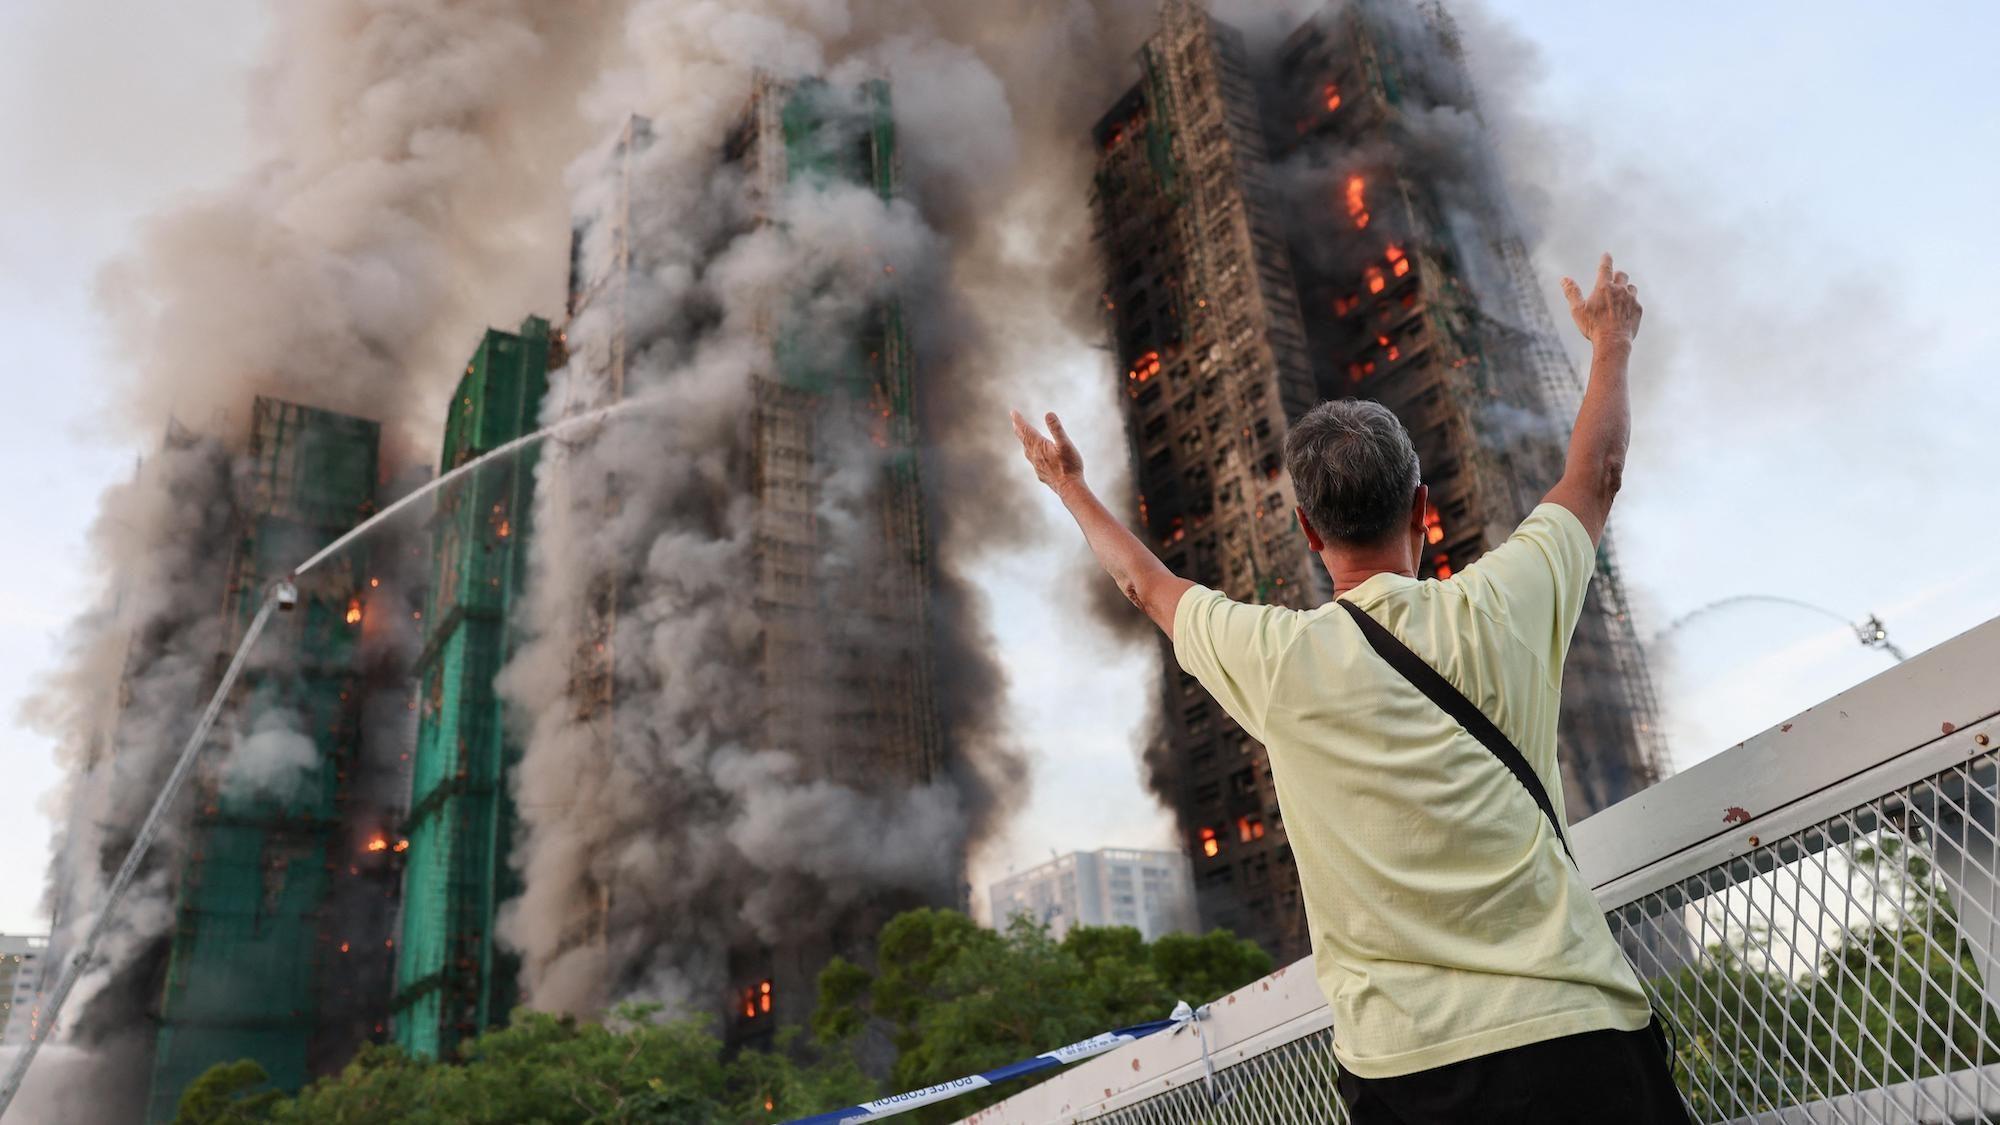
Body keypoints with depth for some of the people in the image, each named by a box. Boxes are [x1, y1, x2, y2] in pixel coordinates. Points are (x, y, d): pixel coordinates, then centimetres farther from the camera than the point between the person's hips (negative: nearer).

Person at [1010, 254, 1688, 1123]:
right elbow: (1597, 473, 16)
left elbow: (1146, 582, 17)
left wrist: (1070, 486, 35)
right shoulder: (1498, 609, -3)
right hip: (1569, 1028, 1)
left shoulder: (1274, 657, -4)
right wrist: (1612, 341, 34)